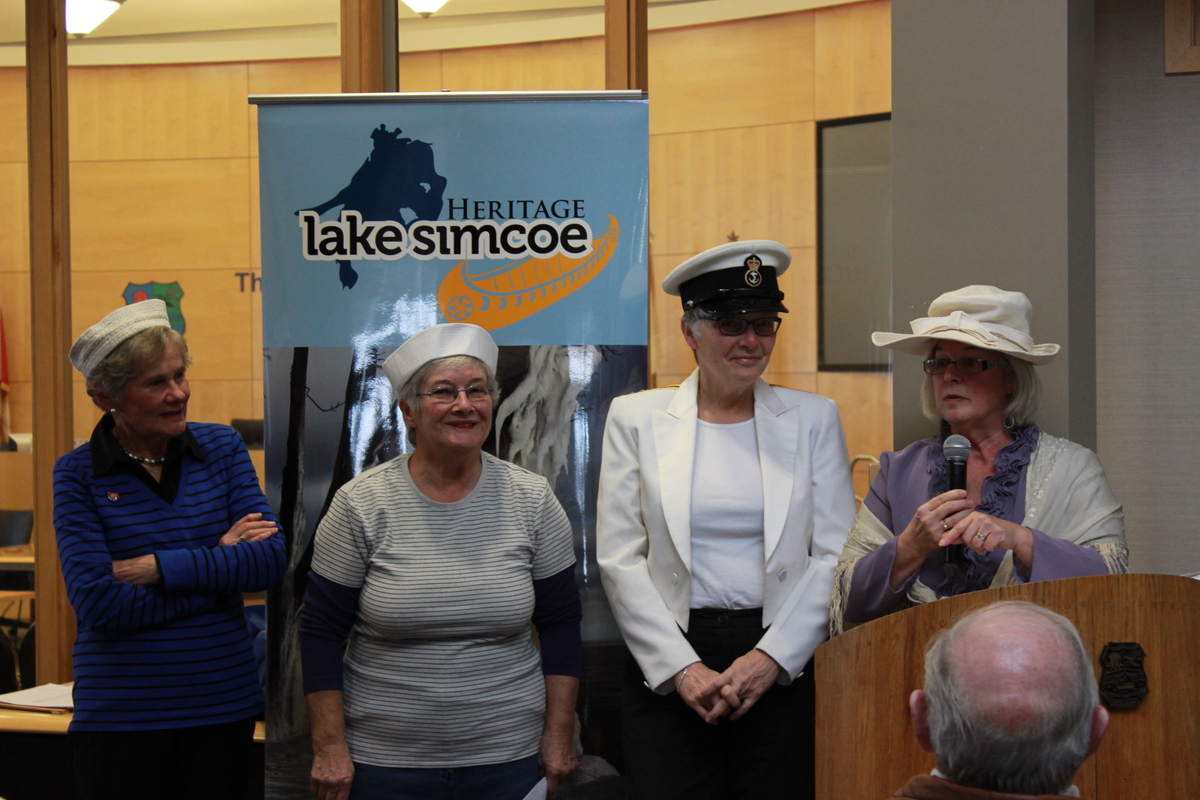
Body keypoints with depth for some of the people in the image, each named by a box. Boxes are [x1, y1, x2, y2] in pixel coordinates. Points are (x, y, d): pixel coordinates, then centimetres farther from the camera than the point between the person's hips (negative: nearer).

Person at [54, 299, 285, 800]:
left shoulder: (222, 449, 3)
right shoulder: (78, 474, -4)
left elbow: (271, 558, -9)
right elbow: (99, 604, -15)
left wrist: (157, 568, -16)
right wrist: (219, 567, -12)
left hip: (225, 705, 2)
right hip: (120, 717, -2)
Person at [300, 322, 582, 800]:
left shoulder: (532, 500, -1)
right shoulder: (360, 505, -6)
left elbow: (560, 625, 5)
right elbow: (321, 633, -2)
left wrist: (558, 736, 2)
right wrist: (330, 748, -6)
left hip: (508, 759, 1)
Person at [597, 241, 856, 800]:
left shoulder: (813, 419, 7)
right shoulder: (636, 418, 5)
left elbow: (835, 557, 1)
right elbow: (619, 559, 0)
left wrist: (771, 658, -10)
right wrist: (682, 668, -10)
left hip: (783, 666, 1)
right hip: (667, 671, 0)